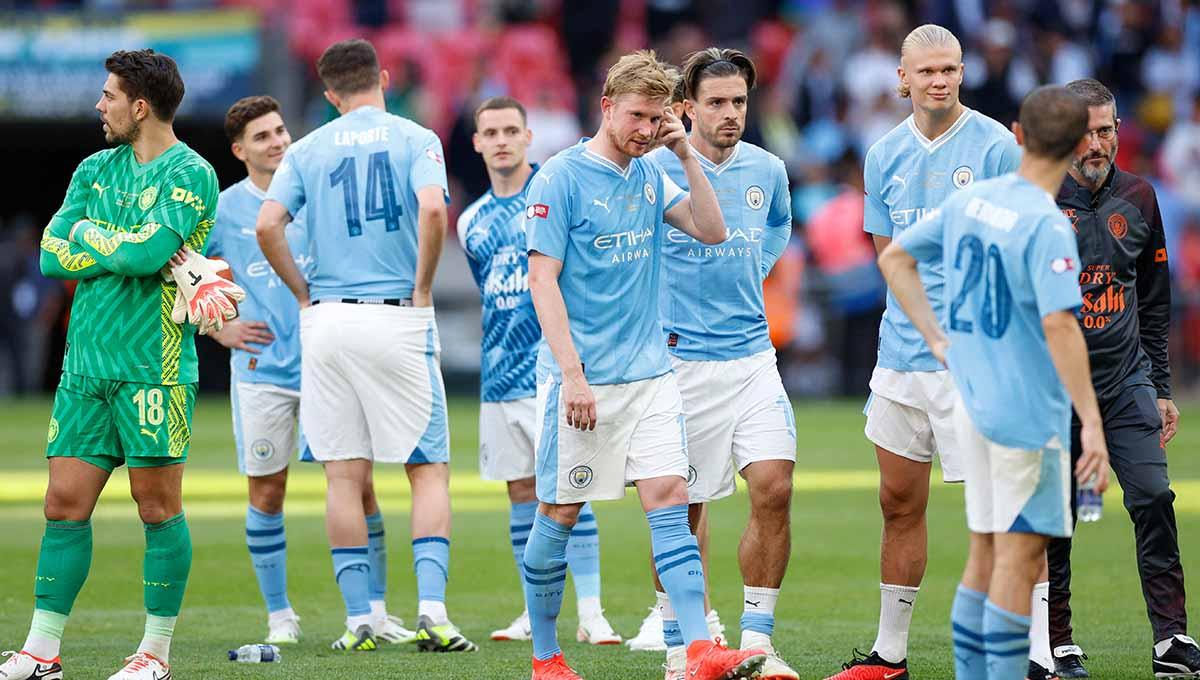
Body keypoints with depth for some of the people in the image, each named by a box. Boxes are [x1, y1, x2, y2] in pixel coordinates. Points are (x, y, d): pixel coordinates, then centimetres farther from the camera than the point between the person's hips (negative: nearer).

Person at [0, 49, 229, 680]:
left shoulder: (189, 173, -5)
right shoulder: (95, 169, 15)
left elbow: (148, 250, -19)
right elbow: (52, 254, 5)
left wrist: (88, 234, -3)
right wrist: (124, 250, -7)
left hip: (153, 366, -6)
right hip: (86, 361, 6)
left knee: (158, 506, -2)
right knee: (65, 503, 3)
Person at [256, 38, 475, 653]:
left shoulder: (307, 151, 7)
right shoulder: (414, 139, 1)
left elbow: (267, 226, -5)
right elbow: (432, 209, -16)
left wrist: (303, 294, 6)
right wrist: (422, 289, -6)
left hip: (327, 321, 2)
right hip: (399, 321, -2)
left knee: (345, 476, 6)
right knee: (429, 469, 3)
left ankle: (359, 619, 5)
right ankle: (432, 611, -10)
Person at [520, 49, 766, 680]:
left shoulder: (650, 176, 10)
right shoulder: (560, 177, -8)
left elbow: (712, 231, 8)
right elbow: (543, 280, -11)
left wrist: (687, 154, -2)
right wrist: (572, 374, -17)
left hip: (650, 372, 5)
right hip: (581, 377, -5)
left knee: (669, 498, -6)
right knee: (559, 512, 3)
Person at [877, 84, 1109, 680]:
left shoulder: (969, 200, 5)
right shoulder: (1046, 225, -18)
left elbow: (894, 258, 15)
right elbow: (1058, 324, -28)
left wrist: (938, 341, 14)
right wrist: (1092, 424, -27)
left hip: (971, 402, 8)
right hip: (1029, 410, -8)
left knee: (985, 556, 14)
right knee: (1020, 558, -4)